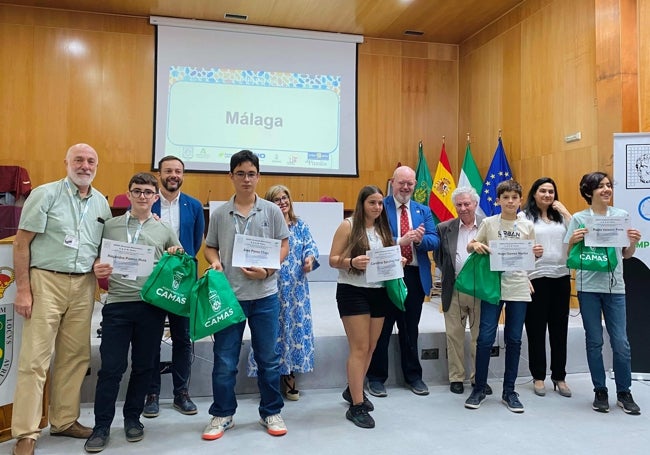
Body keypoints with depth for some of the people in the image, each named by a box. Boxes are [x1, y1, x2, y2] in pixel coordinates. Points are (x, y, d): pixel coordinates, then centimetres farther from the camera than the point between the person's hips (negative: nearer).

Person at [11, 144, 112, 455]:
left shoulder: (102, 203, 10)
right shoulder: (45, 194, -3)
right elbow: (21, 243, -5)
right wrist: (22, 289, -10)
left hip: (83, 285, 5)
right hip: (46, 281, -4)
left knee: (76, 356, 9)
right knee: (35, 359, -2)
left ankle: (64, 421, 24)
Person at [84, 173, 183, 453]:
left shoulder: (165, 230, 9)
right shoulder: (110, 226, 8)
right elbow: (98, 259, 11)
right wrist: (96, 269, -10)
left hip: (152, 305, 1)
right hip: (117, 304, -1)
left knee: (143, 366, 10)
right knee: (111, 366, 1)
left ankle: (132, 418, 28)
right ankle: (101, 426, 16)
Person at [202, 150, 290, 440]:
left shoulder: (272, 211, 1)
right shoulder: (219, 214, 3)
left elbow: (284, 246, 3)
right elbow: (210, 247, 11)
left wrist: (267, 270, -13)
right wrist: (215, 263, -11)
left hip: (265, 295, 0)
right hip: (229, 295, 1)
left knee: (268, 358, 11)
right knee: (224, 360, 9)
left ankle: (271, 413, 28)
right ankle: (222, 414, 27)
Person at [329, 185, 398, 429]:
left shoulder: (383, 228, 10)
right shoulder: (348, 226, -7)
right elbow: (333, 260, -9)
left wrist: (397, 262, -4)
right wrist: (352, 262, -26)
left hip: (379, 291, 6)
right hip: (353, 291, -6)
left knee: (371, 347, 14)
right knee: (359, 348, -5)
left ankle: (353, 390, 34)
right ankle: (356, 406, 6)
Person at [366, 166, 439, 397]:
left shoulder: (423, 211, 11)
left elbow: (435, 240, 1)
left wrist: (420, 239, -20)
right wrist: (400, 241, -26)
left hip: (415, 276, 4)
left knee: (410, 330, 17)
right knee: (382, 329, 8)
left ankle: (413, 376, 32)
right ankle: (376, 377, 22)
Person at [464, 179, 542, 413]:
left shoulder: (527, 226, 6)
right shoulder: (489, 223, 1)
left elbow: (531, 257, 13)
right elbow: (470, 246, 6)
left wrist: (537, 254, -8)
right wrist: (475, 246, -15)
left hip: (518, 289, 2)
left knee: (514, 340, 8)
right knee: (485, 338, -3)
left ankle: (509, 391, 22)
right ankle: (479, 388, 14)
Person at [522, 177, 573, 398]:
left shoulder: (560, 217, 10)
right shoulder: (525, 217, -2)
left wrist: (564, 211, -3)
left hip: (561, 278, 4)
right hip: (537, 278, -4)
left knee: (560, 329, 11)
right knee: (536, 329, 6)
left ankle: (559, 377, 24)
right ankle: (538, 377, 19)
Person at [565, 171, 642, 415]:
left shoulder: (622, 215, 6)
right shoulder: (579, 219, 0)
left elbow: (626, 255, 13)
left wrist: (634, 242, -7)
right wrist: (573, 241, -19)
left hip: (615, 287, 2)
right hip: (588, 287, -1)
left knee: (621, 343, 2)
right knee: (594, 342, 7)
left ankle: (624, 393, 21)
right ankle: (600, 392, 21)